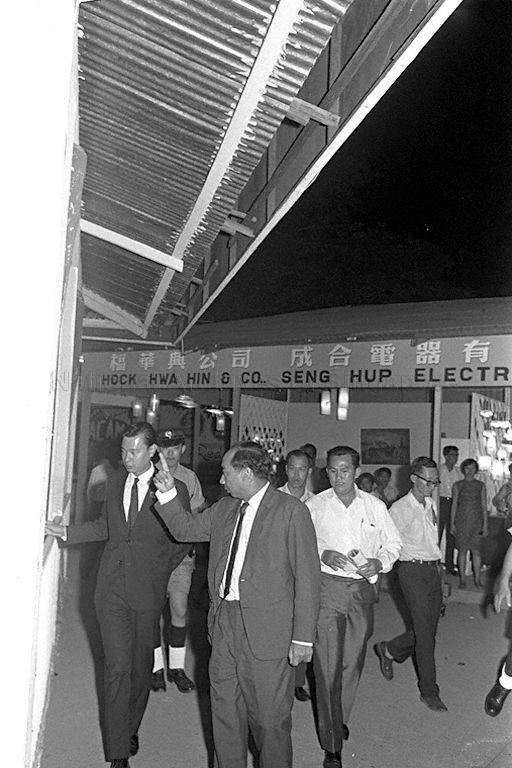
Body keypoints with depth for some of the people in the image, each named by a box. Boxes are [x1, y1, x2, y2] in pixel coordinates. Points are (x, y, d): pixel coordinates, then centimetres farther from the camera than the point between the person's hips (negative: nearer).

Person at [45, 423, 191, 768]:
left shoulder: (174, 488, -9)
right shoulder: (116, 482, 5)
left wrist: (159, 571, -1)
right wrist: (67, 531, 8)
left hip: (147, 589, -2)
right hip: (112, 586, 2)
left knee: (141, 666, 13)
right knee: (117, 667, 1)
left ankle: (131, 729, 37)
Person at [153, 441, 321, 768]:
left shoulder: (291, 511, -11)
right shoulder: (224, 509, 9)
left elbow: (308, 576, -12)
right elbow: (186, 529, 23)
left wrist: (303, 637, -14)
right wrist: (169, 493, 7)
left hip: (267, 630, -6)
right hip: (224, 623, 6)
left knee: (269, 716, 7)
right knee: (224, 710, 17)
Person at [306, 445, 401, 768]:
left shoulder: (375, 506, 5)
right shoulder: (315, 506, 0)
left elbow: (393, 542, 13)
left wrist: (379, 562, -6)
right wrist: (322, 554, -14)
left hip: (362, 588, 2)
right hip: (327, 587, -2)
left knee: (353, 662, 13)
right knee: (327, 665, -4)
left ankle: (339, 719, 38)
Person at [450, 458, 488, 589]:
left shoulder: (480, 485, 4)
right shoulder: (457, 485, 3)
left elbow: (484, 506, 4)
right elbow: (454, 504, 4)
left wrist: (485, 524, -1)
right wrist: (452, 523, 1)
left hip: (476, 521, 0)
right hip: (461, 520, 0)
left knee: (476, 551, 1)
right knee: (462, 550, 2)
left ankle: (477, 578, 11)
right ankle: (462, 579, 10)